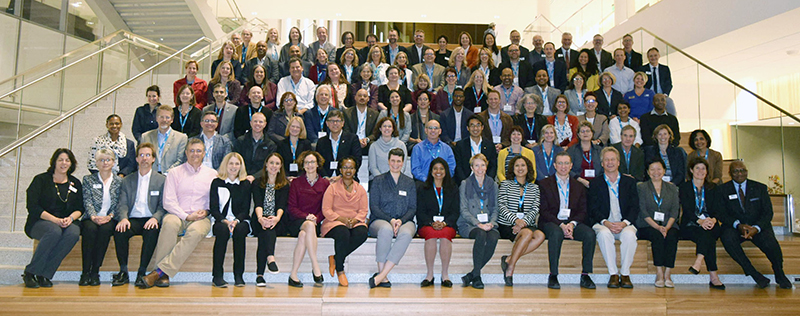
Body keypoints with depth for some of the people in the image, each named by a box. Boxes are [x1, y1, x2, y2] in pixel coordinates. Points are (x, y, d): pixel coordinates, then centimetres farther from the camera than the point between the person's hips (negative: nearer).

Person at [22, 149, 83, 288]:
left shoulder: (75, 183, 14)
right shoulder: (41, 180, 3)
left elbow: (79, 208, 10)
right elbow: (32, 206, -7)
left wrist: (70, 218, -13)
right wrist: (55, 220, -20)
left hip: (67, 223, 3)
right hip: (39, 222, -3)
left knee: (74, 233, -32)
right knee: (55, 231, -37)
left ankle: (44, 274, -24)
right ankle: (30, 272, -21)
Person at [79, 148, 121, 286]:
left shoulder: (119, 181, 13)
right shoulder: (88, 179, 14)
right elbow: (87, 202, 2)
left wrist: (109, 217, -13)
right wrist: (93, 216, -16)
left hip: (109, 219, 0)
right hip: (91, 218, 1)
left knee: (105, 229, -34)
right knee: (90, 228, -33)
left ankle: (95, 271, -27)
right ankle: (85, 272, -28)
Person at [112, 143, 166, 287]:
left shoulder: (161, 180, 11)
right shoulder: (127, 181, 18)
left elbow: (163, 206, 2)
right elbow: (122, 204, 7)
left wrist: (155, 218, -19)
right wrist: (123, 218, -16)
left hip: (150, 221, -2)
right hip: (132, 220, 2)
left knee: (152, 231, -35)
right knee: (119, 231, -30)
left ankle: (142, 272, -24)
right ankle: (123, 272, -17)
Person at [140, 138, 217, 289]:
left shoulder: (212, 174, 16)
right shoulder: (175, 172, 11)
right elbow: (168, 201, 2)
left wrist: (206, 211, -6)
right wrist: (186, 216, -11)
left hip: (201, 218, 0)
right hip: (178, 215, 0)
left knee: (196, 231, -36)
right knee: (170, 223, -37)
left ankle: (159, 271, -35)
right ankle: (164, 275, -33)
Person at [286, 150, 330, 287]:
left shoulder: (325, 183, 12)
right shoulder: (296, 183, 11)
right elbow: (291, 207, 4)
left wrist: (316, 218, -12)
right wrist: (306, 216, -13)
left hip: (316, 223, 1)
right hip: (296, 222, -1)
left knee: (303, 234, -34)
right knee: (309, 225, -36)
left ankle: (293, 275, -31)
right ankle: (316, 268, -38)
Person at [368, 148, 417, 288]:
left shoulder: (410, 183, 17)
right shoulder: (378, 181, 10)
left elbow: (413, 208, 10)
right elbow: (373, 207, 2)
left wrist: (401, 220, -10)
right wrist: (390, 220, -13)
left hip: (404, 221, 2)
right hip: (380, 220, -1)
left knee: (406, 233, -36)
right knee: (386, 230, -39)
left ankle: (381, 275, -38)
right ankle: (383, 276, -35)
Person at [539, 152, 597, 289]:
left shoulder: (579, 186, 16)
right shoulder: (544, 184, 6)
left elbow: (583, 211, 9)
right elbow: (543, 211, -2)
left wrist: (572, 224, -12)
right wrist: (561, 225, -16)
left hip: (572, 223, 3)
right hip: (551, 223, -3)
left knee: (590, 233, -26)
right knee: (557, 233, -36)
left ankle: (585, 275, -19)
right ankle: (553, 276, -29)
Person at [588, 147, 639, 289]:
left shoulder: (630, 181, 15)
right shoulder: (595, 183, 11)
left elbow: (634, 207, 5)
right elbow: (593, 209, 1)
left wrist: (624, 223, -14)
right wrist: (606, 223, -17)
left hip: (624, 224, 1)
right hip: (603, 224, 0)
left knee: (629, 234, -33)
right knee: (604, 234, -34)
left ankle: (625, 273, -20)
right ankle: (613, 274, -24)